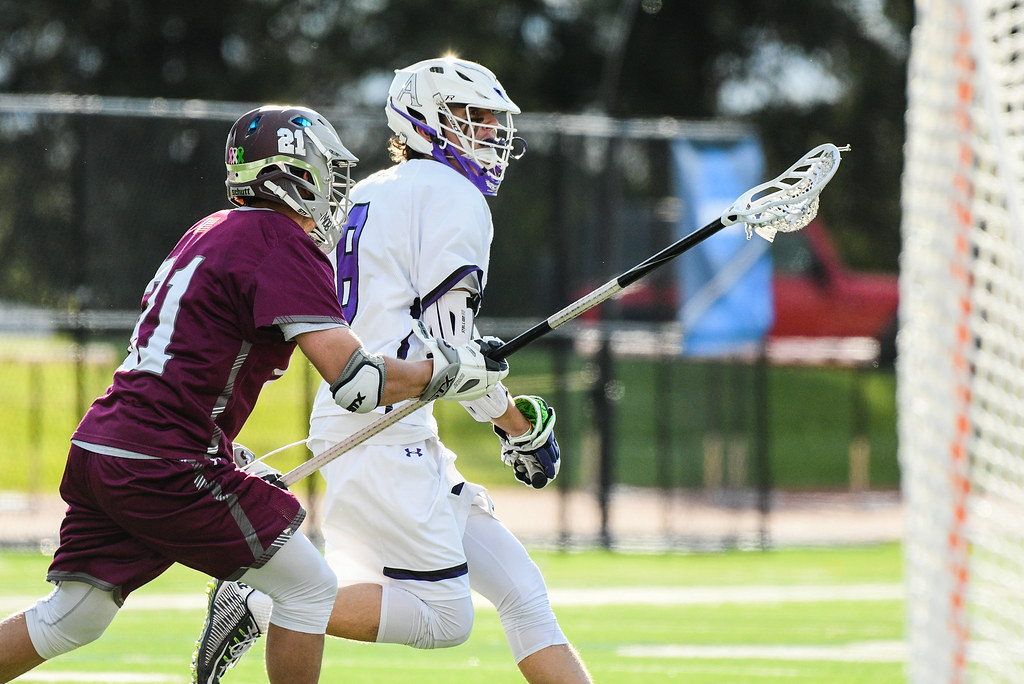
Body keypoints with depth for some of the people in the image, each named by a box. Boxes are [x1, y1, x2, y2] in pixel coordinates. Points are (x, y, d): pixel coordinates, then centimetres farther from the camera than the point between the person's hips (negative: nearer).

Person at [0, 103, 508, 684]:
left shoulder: (210, 232, 19)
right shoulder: (285, 244, -10)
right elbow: (356, 381, -18)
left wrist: (224, 453, 29)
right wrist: (451, 371, -4)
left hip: (98, 445, 9)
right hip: (165, 466, -9)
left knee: (69, 624, 14)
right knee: (309, 587, 2)